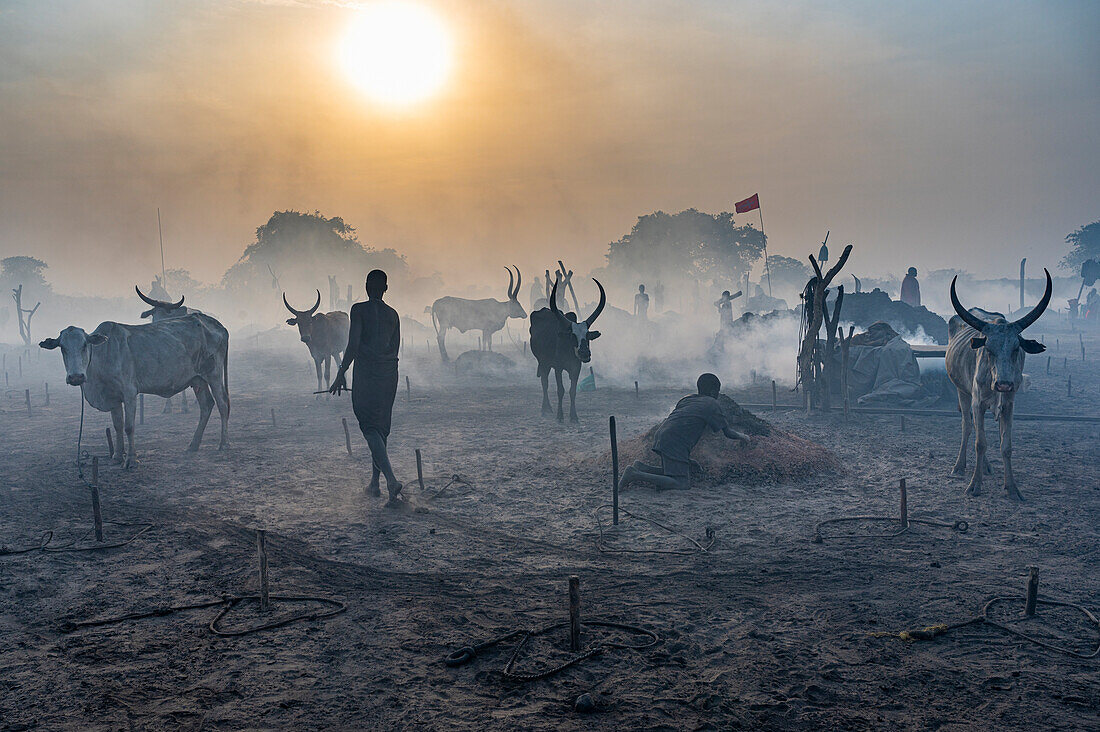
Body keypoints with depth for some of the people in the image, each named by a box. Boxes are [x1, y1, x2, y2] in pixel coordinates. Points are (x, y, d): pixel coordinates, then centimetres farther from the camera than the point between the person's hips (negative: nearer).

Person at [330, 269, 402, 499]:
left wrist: (341, 374, -7)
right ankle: (374, 483, 20)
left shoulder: (359, 309, -6)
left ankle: (391, 479, -22)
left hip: (365, 374, -5)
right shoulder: (393, 314, 10)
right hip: (389, 375, 5)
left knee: (370, 428, -5)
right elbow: (395, 349, 13)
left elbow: (353, 345, -12)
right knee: (382, 427, 13)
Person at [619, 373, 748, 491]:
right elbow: (727, 432, 8)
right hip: (675, 443, -9)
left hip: (661, 436, 9)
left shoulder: (687, 399, 25)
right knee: (682, 484, -12)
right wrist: (742, 436, 28)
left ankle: (642, 468, 3)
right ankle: (635, 475, -21)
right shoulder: (712, 403, 6)